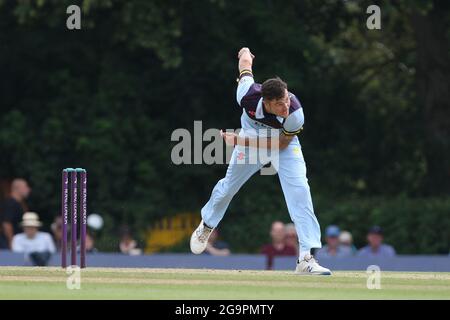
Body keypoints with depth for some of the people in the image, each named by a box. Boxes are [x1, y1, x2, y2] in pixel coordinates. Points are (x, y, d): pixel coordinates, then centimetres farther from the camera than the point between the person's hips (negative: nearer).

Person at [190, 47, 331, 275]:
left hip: (284, 144, -2)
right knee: (229, 185, 14)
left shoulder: (295, 114, -40)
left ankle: (306, 258, -23)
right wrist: (245, 53, 9)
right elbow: (245, 63, -16)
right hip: (252, 135, 2)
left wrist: (243, 142, -29)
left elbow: (281, 144, -22)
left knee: (299, 191, -20)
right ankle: (206, 225, 47)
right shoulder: (247, 95, -37)